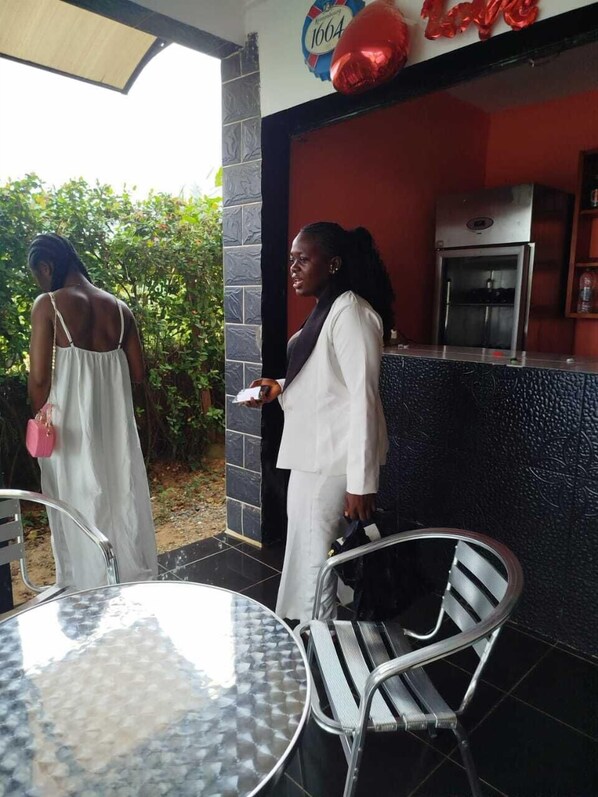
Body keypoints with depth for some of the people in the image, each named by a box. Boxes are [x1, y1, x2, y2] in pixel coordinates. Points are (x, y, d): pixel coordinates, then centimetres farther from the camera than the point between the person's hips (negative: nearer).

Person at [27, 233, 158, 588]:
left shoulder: (48, 305, -9)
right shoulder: (119, 306, 5)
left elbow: (39, 377, -12)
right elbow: (138, 373, 5)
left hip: (71, 422, -4)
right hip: (116, 421, 5)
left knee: (81, 506, 9)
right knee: (122, 498, 17)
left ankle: (90, 592, 24)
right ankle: (135, 580, 32)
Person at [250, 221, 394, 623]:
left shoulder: (351, 312, -18)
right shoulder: (325, 310, 14)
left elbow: (362, 398, -22)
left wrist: (361, 481, -22)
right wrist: (280, 388, 7)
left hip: (333, 459, -10)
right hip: (314, 453, 10)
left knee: (312, 557, 4)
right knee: (311, 552, 20)